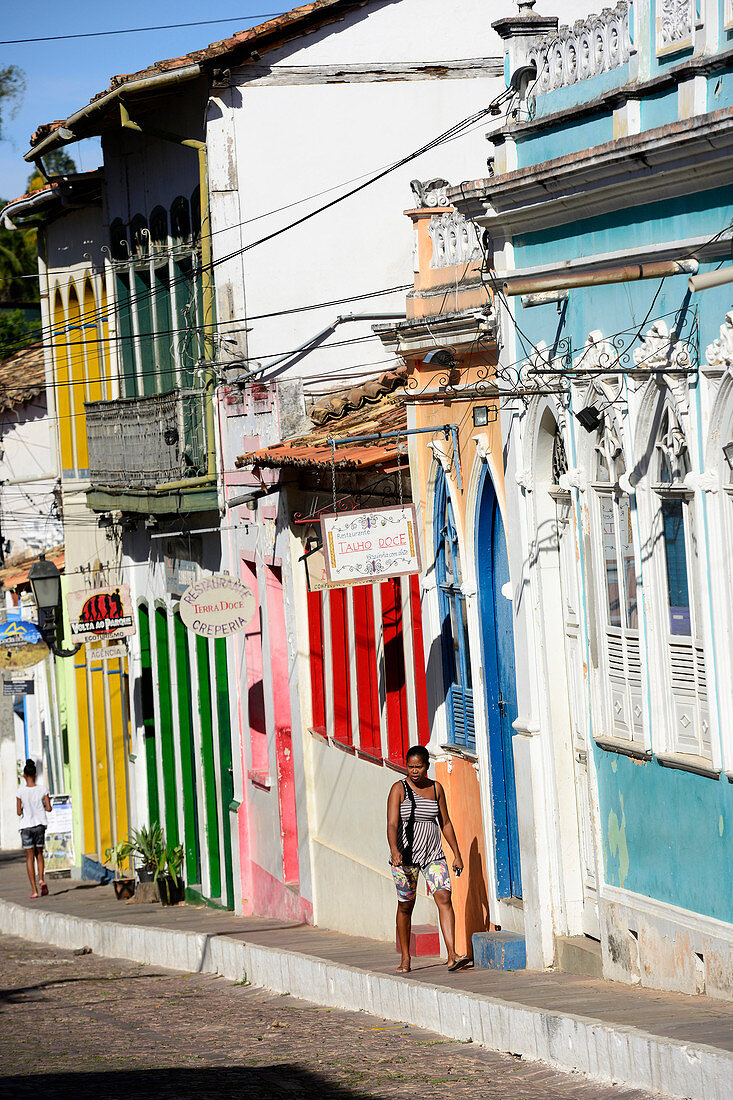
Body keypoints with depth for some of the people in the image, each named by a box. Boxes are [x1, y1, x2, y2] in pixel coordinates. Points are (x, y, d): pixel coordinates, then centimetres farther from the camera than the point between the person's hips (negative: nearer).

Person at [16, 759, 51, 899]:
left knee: (30, 857, 4)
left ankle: (34, 890, 0)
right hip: (40, 824, 2)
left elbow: (19, 812, -8)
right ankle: (41, 880, -4)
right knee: (39, 853, 19)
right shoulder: (42, 789, -4)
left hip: (26, 825, -2)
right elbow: (49, 808, -3)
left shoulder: (21, 791, -9)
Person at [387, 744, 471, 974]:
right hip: (405, 857, -3)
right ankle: (405, 959, 20)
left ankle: (452, 956, -22)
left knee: (444, 898, -14)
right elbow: (392, 824, -18)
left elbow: (445, 823, 15)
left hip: (433, 855, 3)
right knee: (405, 906, 6)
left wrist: (457, 854, 13)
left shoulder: (436, 788, 6)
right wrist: (394, 851, -35)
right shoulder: (399, 789, -7)